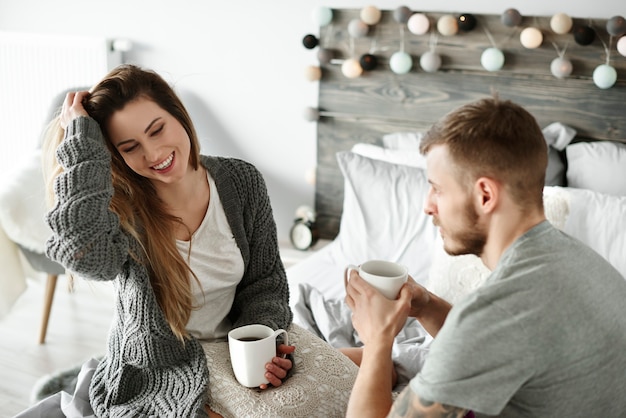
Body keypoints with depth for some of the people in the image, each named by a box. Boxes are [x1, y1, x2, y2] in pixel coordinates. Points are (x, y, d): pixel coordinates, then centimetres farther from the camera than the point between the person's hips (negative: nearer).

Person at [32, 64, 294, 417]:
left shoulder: (242, 181, -6)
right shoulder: (118, 205, -15)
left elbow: (264, 281, 1)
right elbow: (88, 257, -39)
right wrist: (82, 143, -30)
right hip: (153, 380, -3)